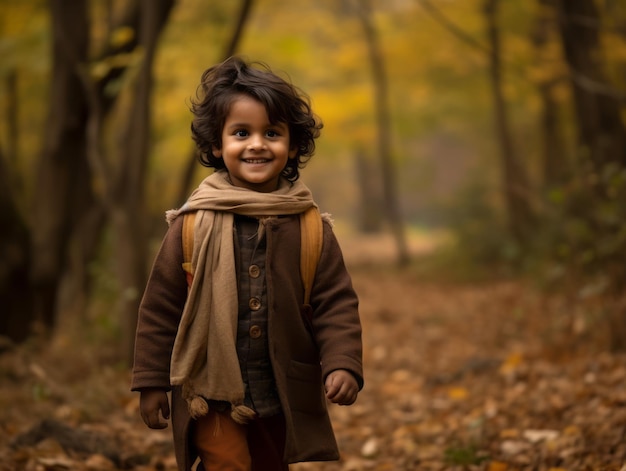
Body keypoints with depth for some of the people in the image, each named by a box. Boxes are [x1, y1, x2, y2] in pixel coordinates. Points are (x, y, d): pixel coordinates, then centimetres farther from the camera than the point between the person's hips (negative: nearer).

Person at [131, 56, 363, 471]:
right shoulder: (193, 224, -7)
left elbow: (336, 303, -2)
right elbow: (160, 307, -2)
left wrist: (342, 364, -16)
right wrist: (151, 382, -1)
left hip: (286, 398, 3)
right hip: (212, 396, -2)